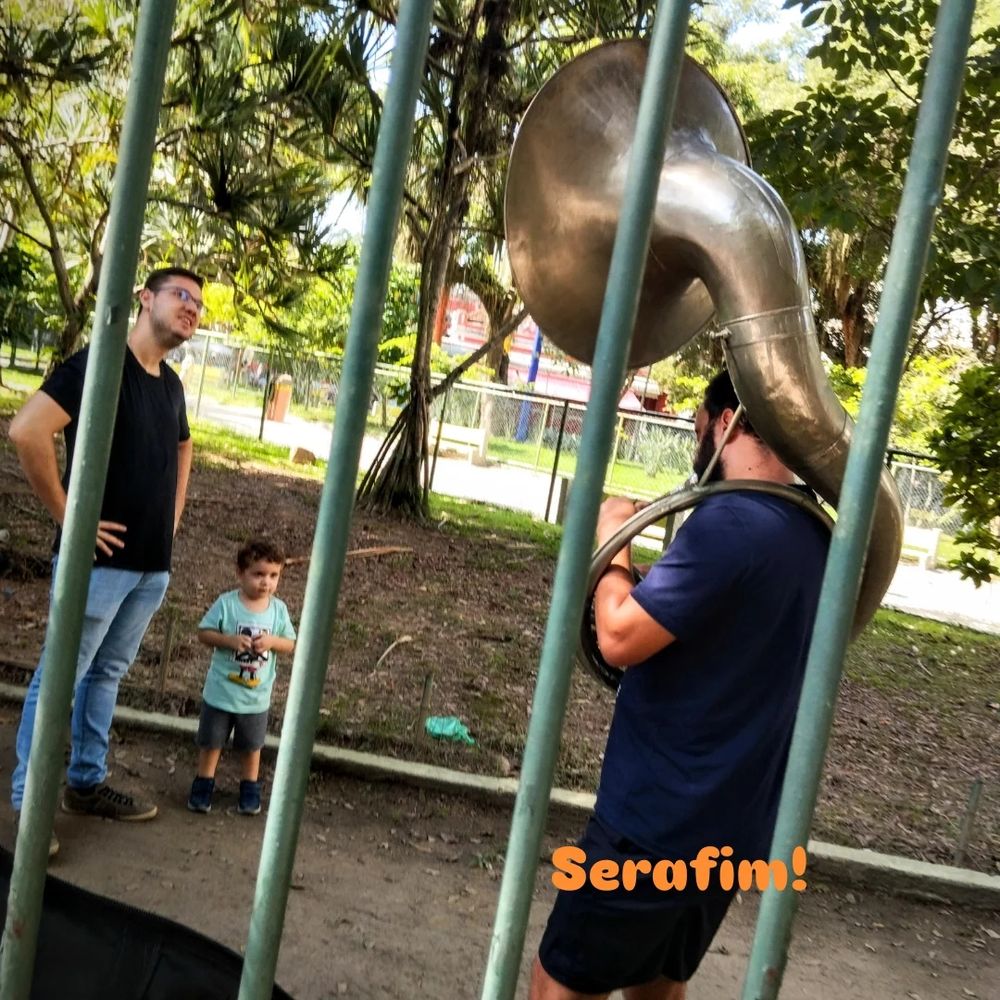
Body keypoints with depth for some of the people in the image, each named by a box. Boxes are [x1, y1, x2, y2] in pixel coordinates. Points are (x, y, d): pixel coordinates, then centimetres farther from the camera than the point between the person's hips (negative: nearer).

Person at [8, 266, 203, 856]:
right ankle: (28, 804, 14)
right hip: (100, 560, -8)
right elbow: (28, 431, -25)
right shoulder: (101, 362, -13)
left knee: (107, 674, 17)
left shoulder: (171, 385, 11)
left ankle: (87, 784, 31)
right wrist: (69, 515, -18)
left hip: (153, 566, 8)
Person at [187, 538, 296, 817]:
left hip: (256, 697, 2)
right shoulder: (226, 603, -14)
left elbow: (291, 644, -1)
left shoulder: (278, 609, -5)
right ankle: (204, 785, 32)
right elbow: (204, 633, -10)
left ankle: (250, 789, 34)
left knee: (251, 746, 17)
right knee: (211, 742, 14)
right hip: (220, 692, -2)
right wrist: (230, 640, -26)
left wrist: (272, 641, -21)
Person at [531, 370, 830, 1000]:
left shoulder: (733, 521, -22)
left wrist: (609, 537, -9)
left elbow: (619, 637, -23)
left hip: (658, 821, -8)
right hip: (734, 827, 8)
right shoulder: (813, 535, 6)